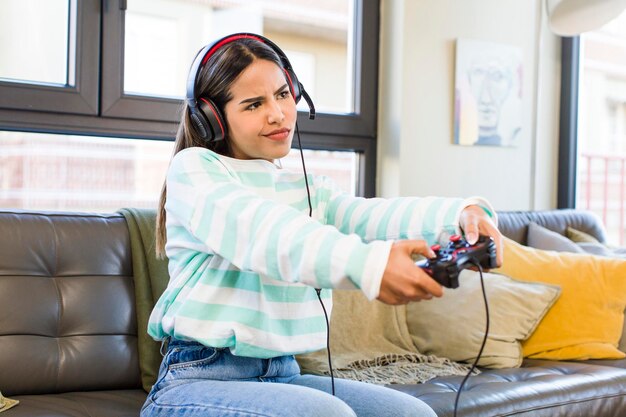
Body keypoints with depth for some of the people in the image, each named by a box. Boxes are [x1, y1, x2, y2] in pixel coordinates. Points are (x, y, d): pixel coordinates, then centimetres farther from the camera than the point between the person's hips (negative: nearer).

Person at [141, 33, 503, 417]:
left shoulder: (310, 190, 15)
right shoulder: (193, 168, -4)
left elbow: (370, 216, -7)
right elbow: (260, 230, -25)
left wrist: (461, 214, -30)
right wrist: (367, 264, -43)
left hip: (284, 373, 6)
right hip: (198, 380, -6)